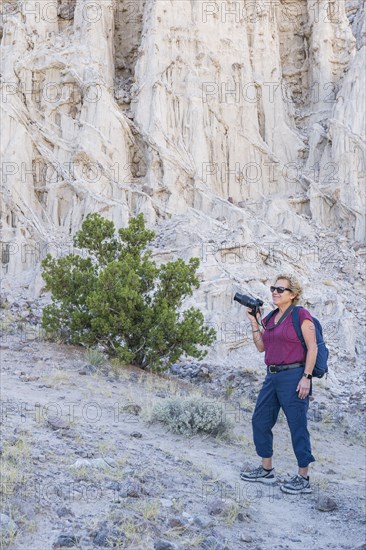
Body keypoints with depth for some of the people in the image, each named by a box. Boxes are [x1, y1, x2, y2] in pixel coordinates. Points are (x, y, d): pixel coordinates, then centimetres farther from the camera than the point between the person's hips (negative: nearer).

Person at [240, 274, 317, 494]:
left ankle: (304, 478, 7)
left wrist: (306, 377, -17)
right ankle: (267, 470, 25)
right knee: (260, 421, 12)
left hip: (293, 377, -8)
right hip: (272, 376, 9)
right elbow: (261, 346, 15)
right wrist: (255, 323, 5)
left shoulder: (301, 315, -8)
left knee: (298, 426, -2)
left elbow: (312, 348, -11)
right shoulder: (270, 318, 14)